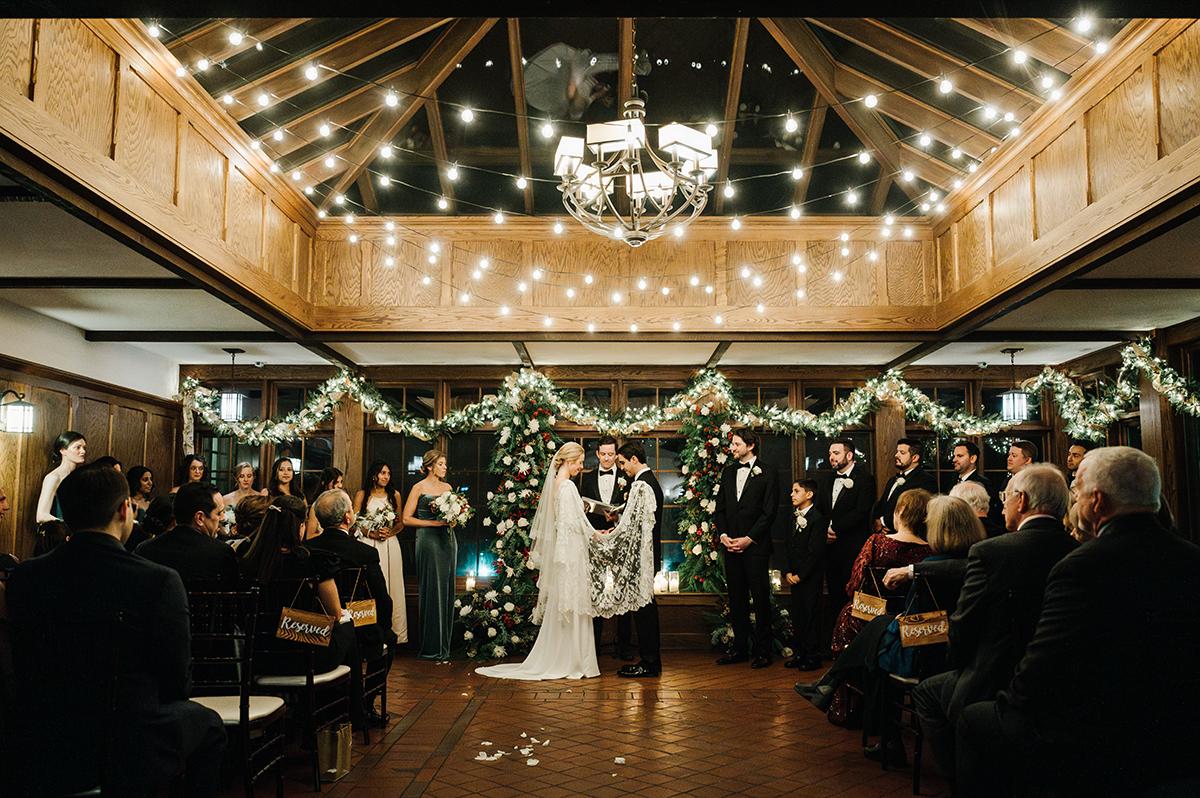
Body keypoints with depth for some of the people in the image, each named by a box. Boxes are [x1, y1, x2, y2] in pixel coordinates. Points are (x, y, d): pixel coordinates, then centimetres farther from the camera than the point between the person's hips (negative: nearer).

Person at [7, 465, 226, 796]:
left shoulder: (24, 578, -7)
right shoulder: (160, 581, -21)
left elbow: (25, 671, 6)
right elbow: (176, 679, -11)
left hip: (46, 756, 5)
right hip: (132, 757, -5)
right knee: (206, 722, 26)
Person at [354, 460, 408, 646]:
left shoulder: (394, 495, 12)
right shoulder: (362, 495, 5)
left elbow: (401, 522, 12)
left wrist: (390, 532, -6)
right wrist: (371, 533, -11)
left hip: (390, 545, 2)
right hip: (368, 545, -2)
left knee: (391, 587, 0)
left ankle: (392, 633, 5)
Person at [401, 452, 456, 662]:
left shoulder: (447, 487, 14)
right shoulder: (419, 488, -2)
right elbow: (407, 518, -6)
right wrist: (434, 522, -12)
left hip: (448, 540, 6)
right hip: (429, 540, -6)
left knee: (447, 590, 6)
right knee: (432, 591, -5)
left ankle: (444, 643, 13)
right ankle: (432, 647, 2)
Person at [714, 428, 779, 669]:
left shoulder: (767, 473, -2)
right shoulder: (727, 472, 15)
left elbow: (769, 512, -7)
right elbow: (720, 507, 14)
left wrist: (749, 539, -13)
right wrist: (722, 534, -2)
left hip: (755, 545, -5)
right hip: (730, 544, 5)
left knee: (761, 597, -1)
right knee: (736, 598, 9)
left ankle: (762, 650, 7)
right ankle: (740, 647, 17)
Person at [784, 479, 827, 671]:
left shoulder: (817, 519, -12)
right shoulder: (795, 518, 14)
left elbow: (815, 552, -15)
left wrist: (800, 575, -13)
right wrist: (788, 572, 5)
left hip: (810, 577, -8)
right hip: (794, 577, 8)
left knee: (809, 616, -3)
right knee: (797, 616, 11)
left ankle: (813, 657, 6)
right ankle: (798, 653, 20)